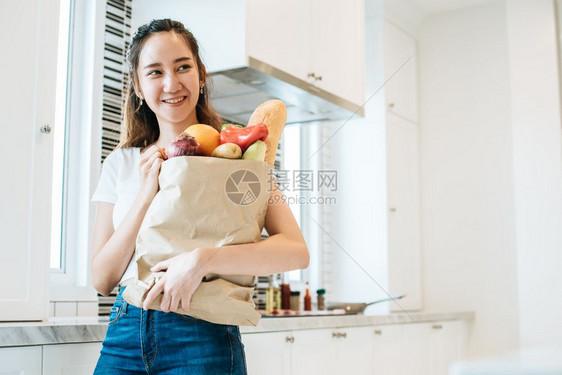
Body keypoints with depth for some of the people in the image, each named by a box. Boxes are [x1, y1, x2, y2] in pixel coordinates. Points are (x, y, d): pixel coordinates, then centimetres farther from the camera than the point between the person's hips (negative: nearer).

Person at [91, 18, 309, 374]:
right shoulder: (122, 163, 6)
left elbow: (297, 251, -14)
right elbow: (102, 279, 1)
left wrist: (202, 259, -27)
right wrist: (146, 194, -10)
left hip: (202, 337, -3)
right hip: (125, 335, 3)